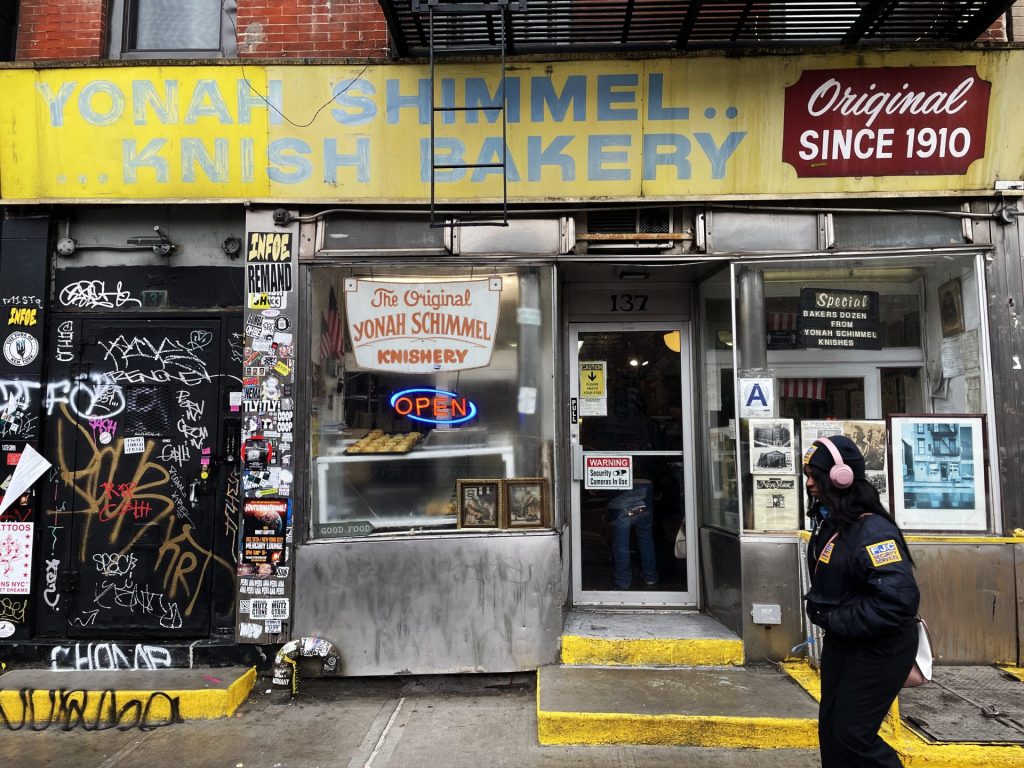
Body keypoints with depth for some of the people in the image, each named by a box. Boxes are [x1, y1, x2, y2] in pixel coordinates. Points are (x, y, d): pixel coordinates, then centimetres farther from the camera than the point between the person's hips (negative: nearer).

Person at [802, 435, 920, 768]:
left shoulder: (872, 531, -27)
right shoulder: (829, 522, 2)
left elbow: (900, 600, -34)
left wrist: (837, 622, -26)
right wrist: (819, 609, 3)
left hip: (878, 650, -9)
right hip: (841, 642, 9)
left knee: (853, 736, -2)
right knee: (829, 728, 17)